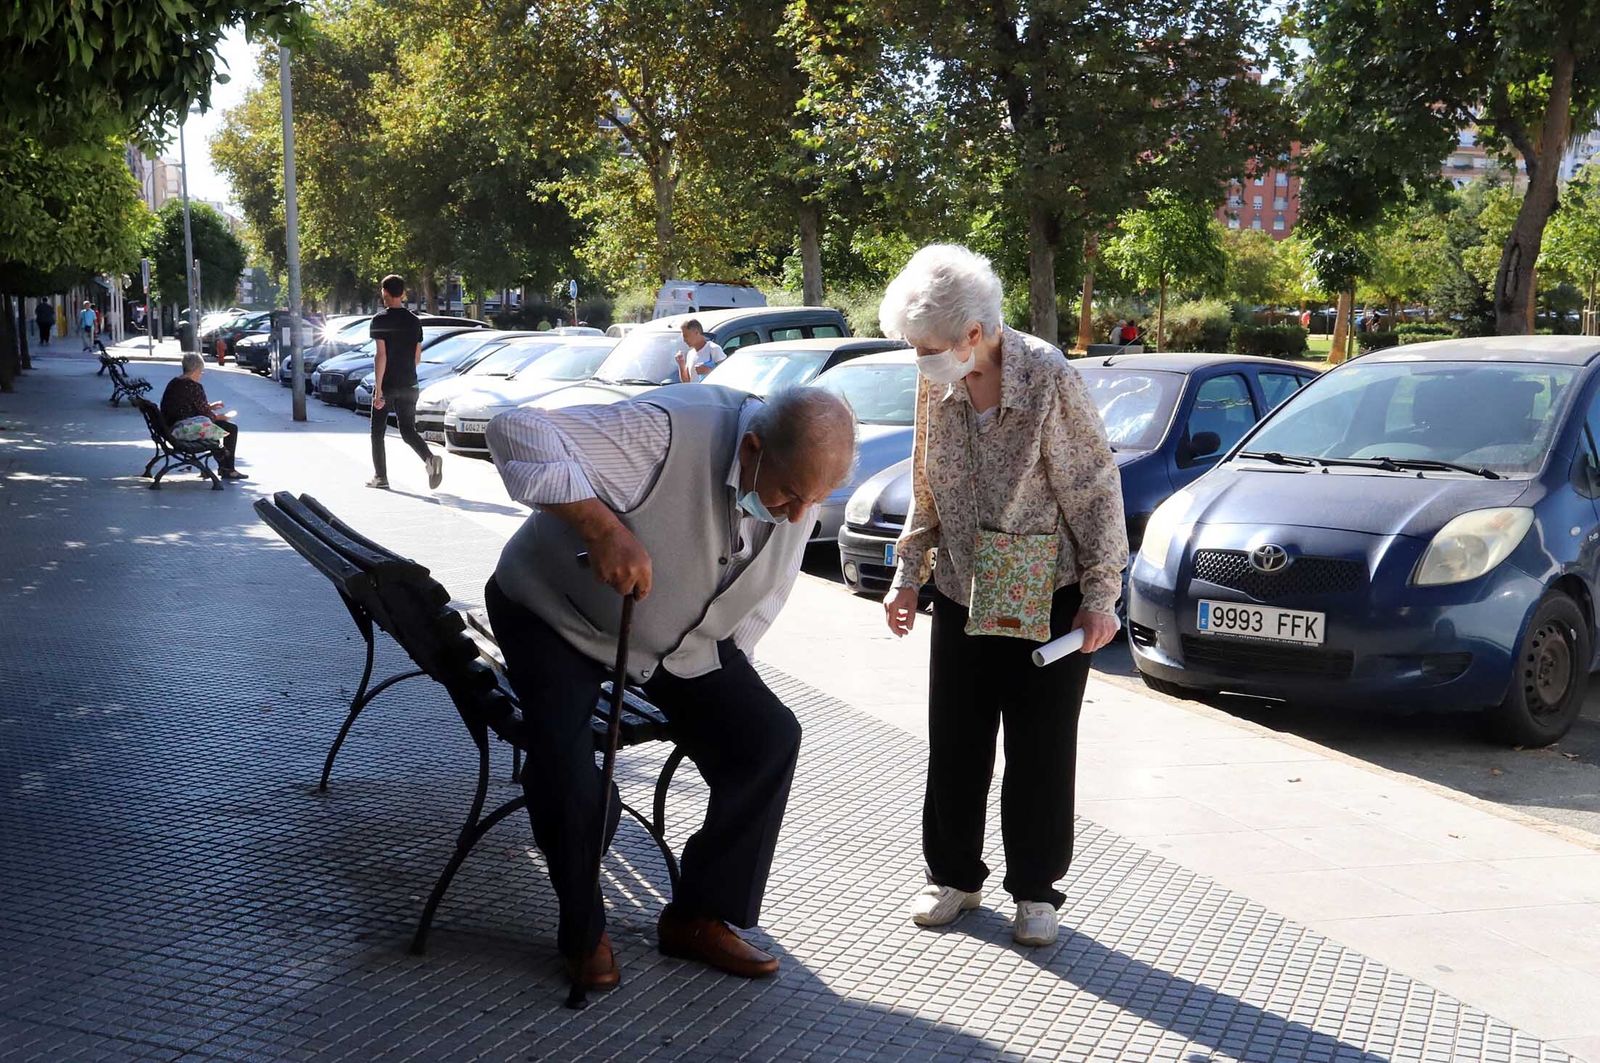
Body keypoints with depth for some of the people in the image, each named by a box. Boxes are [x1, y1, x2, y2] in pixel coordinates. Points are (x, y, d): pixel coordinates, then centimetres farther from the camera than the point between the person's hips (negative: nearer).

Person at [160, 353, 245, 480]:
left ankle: (222, 466, 31)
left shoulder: (173, 383, 12)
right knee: (231, 428, -9)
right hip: (184, 429, -10)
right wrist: (216, 417, 8)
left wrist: (209, 406, 28)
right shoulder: (193, 386, -16)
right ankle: (228, 470, 3)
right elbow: (204, 411, -11)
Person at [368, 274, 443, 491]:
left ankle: (380, 477, 15)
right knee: (408, 431, 6)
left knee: (378, 432, 11)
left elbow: (381, 355, -16)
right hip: (408, 384, 4)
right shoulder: (414, 321, 6)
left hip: (386, 385, -4)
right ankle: (431, 459, -21)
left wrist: (378, 390, -17)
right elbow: (417, 358, 10)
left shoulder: (380, 320, -10)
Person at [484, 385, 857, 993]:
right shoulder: (668, 435, -38)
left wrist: (726, 687, 3)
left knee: (769, 737, -10)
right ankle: (583, 934, 4)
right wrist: (601, 526, -48)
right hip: (555, 616, -5)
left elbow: (765, 591, 4)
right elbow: (515, 433, -42)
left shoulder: (804, 478, -14)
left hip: (683, 638, 6)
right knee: (566, 776, -25)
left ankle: (698, 918, 6)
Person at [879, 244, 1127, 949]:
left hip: (1049, 597, -4)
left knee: (1041, 750, 4)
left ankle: (1035, 889, 19)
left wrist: (1101, 595, -13)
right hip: (962, 593, 5)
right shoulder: (938, 385, -4)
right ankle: (954, 875, 26)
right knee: (955, 744, 10)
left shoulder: (1050, 380, -19)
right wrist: (908, 573, 7)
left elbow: (1096, 491, -13)